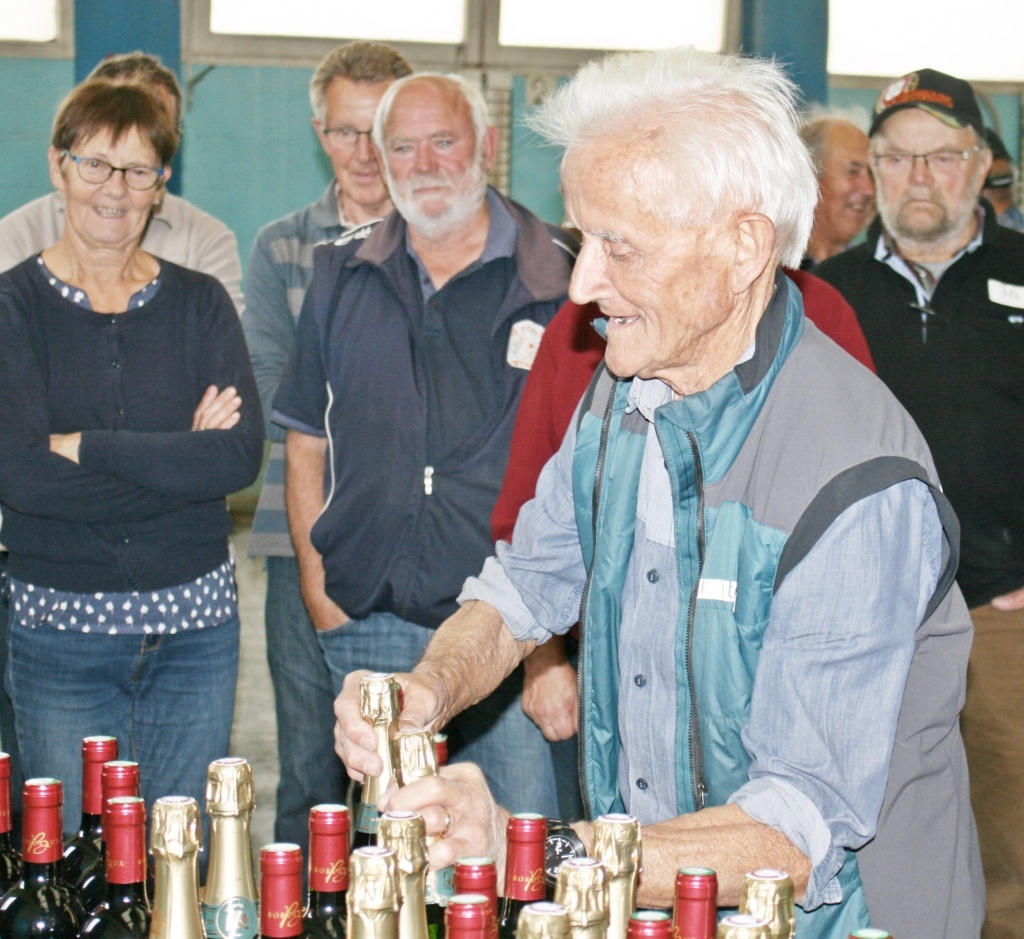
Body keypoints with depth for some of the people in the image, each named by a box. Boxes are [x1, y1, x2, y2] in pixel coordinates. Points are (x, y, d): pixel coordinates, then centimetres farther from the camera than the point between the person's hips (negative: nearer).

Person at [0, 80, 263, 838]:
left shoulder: (200, 304, 6)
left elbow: (243, 454, -9)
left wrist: (84, 447, -14)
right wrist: (182, 459, -13)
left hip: (195, 626, 2)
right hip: (61, 627, -2)